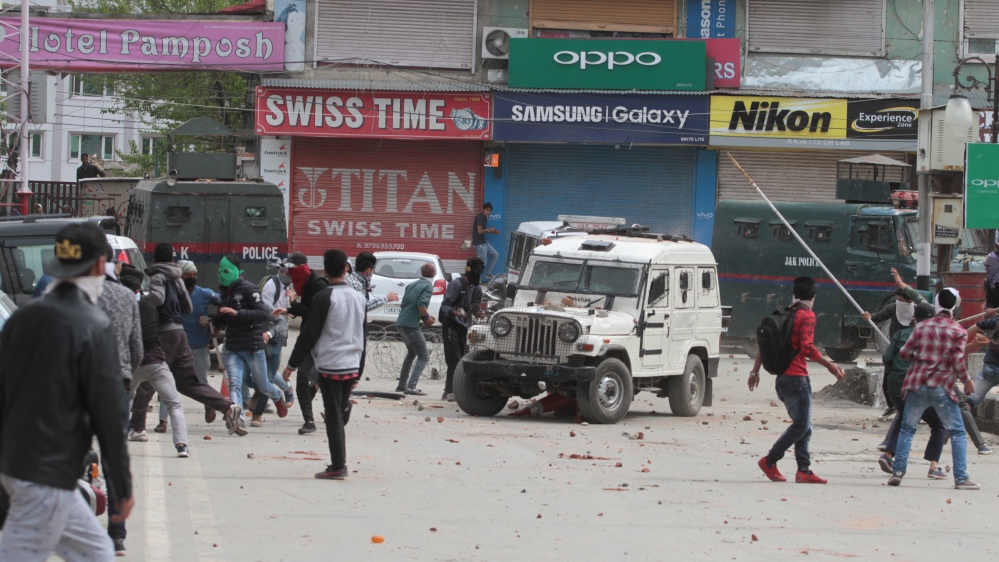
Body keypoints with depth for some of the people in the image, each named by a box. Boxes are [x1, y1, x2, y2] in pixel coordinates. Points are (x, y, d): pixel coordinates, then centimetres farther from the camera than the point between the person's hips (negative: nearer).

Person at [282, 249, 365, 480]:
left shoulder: (324, 298, -10)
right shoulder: (358, 297, 10)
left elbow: (309, 334, -11)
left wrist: (292, 364, -2)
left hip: (330, 366, -6)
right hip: (351, 366, 6)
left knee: (333, 416, -3)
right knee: (339, 415, 15)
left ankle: (337, 466, -5)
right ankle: (340, 464, 16)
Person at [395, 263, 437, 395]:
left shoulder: (412, 285, 18)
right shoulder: (428, 286, -5)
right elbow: (421, 303, -21)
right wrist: (426, 317, -4)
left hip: (400, 323, 8)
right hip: (411, 325, -8)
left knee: (411, 353, 26)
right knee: (423, 356, -5)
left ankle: (402, 385, 28)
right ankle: (411, 386, -20)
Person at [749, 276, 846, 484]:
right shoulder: (807, 316, -9)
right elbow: (807, 348, -22)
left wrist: (755, 371, 24)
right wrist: (829, 365, -17)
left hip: (783, 378, 9)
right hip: (796, 377, -9)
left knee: (804, 427, 10)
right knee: (801, 425, -4)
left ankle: (804, 471, 6)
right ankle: (770, 461, -2)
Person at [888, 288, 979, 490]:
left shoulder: (922, 327, 3)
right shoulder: (959, 332, -4)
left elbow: (904, 353, 6)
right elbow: (958, 362, -9)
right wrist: (967, 381, 6)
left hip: (917, 385, 2)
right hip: (942, 388, -2)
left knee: (907, 428, 14)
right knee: (957, 432, 5)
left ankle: (898, 471, 5)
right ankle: (961, 478, -3)